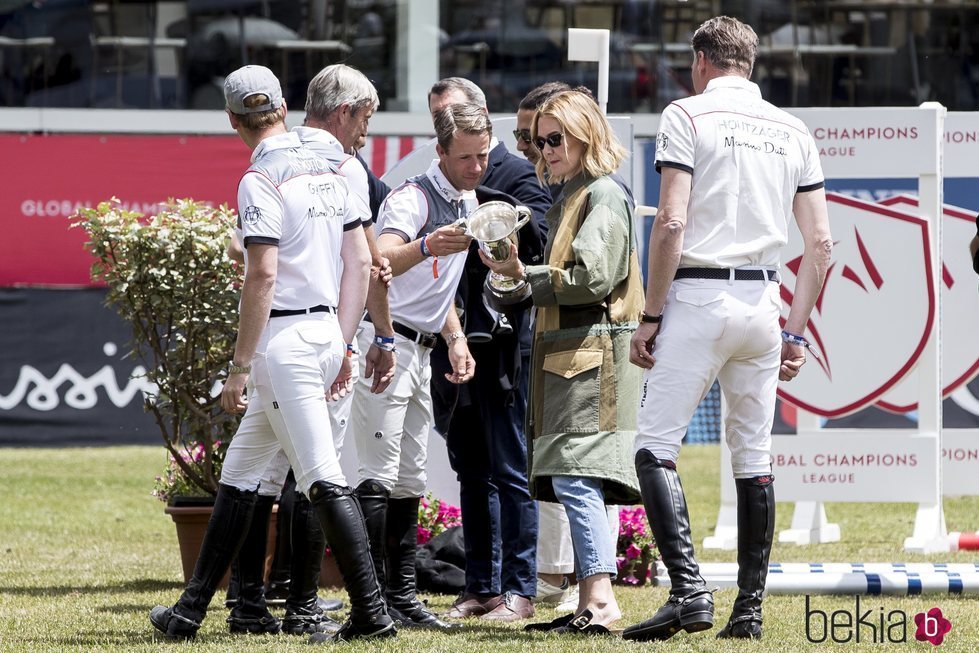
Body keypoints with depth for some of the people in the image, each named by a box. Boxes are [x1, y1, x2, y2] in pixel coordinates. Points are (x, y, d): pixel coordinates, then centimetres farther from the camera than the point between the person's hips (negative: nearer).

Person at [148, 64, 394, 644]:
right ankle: (191, 612, 19)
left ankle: (371, 612, -13)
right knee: (240, 472, 15)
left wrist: (240, 367, -15)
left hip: (285, 336, -9)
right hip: (327, 331, 9)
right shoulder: (328, 171, 11)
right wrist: (343, 347, 15)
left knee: (322, 477, -9)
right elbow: (361, 262, 11)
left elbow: (263, 276, -19)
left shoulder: (262, 180, -13)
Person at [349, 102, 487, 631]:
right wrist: (426, 246, -53)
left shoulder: (468, 201, 14)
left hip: (419, 350, 9)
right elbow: (380, 262, -34)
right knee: (380, 475, -12)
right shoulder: (412, 199, -16)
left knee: (410, 480, 10)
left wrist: (455, 339, 12)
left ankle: (402, 598, 14)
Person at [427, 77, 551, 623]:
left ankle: (519, 589, -2)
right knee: (472, 473, 11)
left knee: (511, 471, -5)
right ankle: (481, 588, 15)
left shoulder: (519, 174, -2)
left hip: (502, 343, -7)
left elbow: (537, 235, -18)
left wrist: (472, 196, -25)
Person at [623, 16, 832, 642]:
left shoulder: (689, 115, -3)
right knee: (754, 456, 11)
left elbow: (671, 223, -11)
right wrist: (796, 331, 14)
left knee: (655, 448, -6)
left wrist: (650, 317, -6)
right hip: (764, 303, 5)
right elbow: (821, 243, 9)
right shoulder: (794, 130, 12)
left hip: (699, 297, -5)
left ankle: (689, 589, -22)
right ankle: (750, 609, 10)